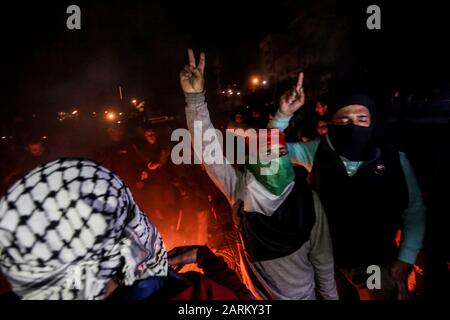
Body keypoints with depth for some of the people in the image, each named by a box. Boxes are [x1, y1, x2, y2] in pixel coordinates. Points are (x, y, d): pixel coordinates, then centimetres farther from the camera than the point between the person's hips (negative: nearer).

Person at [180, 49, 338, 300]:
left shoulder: (307, 199, -16)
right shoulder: (240, 189, -17)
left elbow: (322, 257, -5)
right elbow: (208, 149, -26)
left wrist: (330, 295, 4)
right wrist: (195, 98, -34)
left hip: (300, 294, 0)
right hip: (255, 293, 1)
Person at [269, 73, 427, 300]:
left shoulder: (395, 160, -12)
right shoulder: (318, 151, -10)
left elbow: (414, 210, -2)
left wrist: (405, 259, -9)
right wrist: (284, 114, -26)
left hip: (377, 263, -1)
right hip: (324, 257, 2)